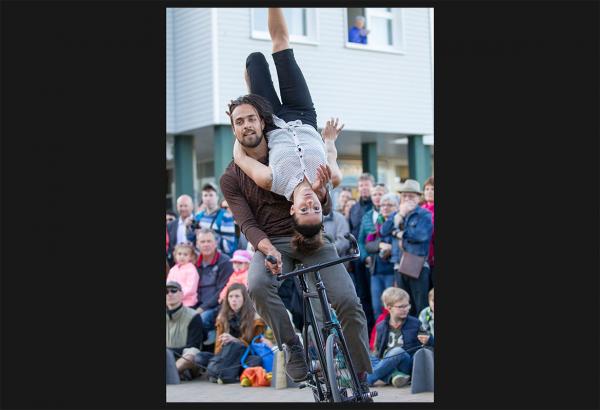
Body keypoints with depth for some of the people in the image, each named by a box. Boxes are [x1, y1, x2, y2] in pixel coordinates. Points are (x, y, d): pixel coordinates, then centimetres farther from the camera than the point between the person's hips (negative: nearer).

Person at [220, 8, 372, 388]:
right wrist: (266, 249, -29)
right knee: (258, 285, -35)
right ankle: (293, 349, -20)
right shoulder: (231, 178, 3)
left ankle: (363, 379, -3)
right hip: (271, 242, 0)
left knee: (349, 303, -16)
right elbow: (247, 223, -8)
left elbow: (326, 209, 0)